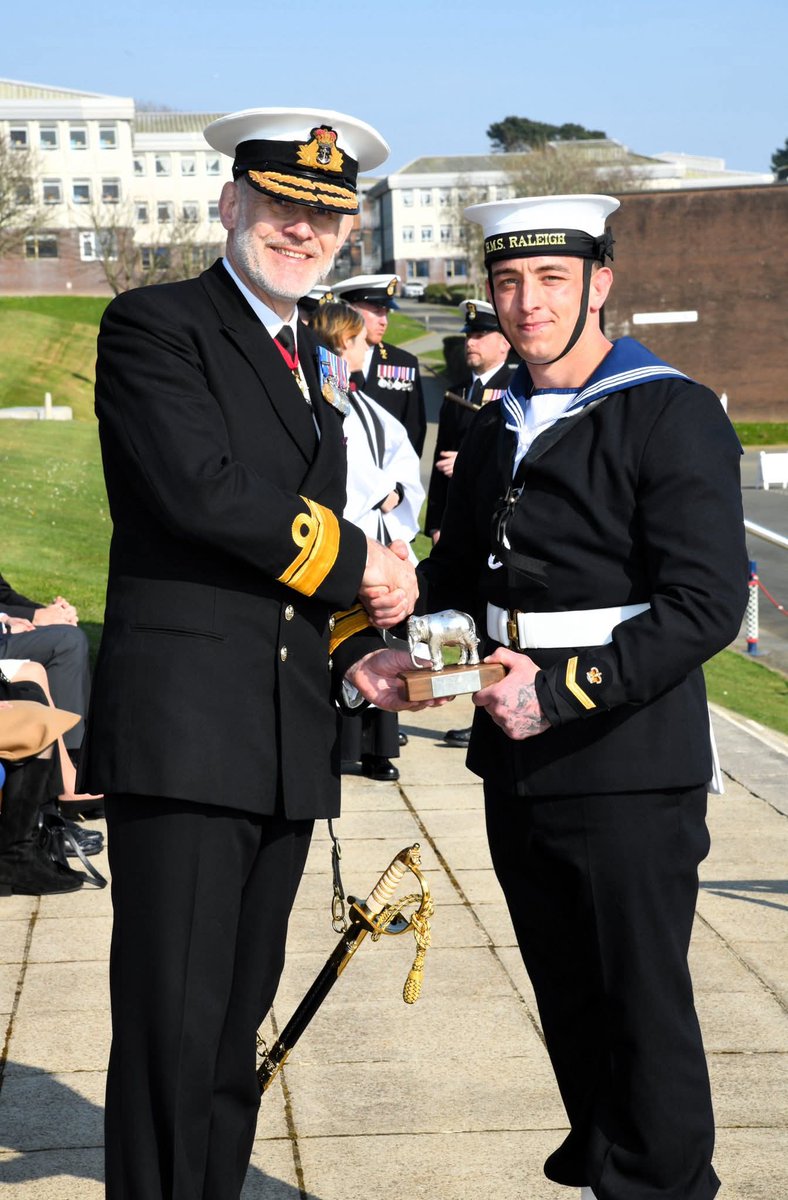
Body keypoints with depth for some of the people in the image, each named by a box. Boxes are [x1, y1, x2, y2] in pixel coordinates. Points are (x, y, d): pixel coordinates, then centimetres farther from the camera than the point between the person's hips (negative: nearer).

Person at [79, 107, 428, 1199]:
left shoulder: (308, 364, 22)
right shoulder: (155, 328, -3)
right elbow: (204, 493, -18)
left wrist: (358, 647, 6)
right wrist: (355, 563, -8)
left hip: (290, 742, 8)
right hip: (185, 728, -7)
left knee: (241, 1021, 12)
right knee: (172, 1026, -6)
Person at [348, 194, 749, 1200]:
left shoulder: (674, 415, -10)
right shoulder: (493, 430, 13)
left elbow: (705, 602, -17)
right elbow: (457, 572, 23)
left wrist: (565, 690, -23)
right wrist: (399, 652, 2)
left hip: (628, 767, -7)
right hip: (518, 765, 7)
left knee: (644, 1004, 1)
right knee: (568, 1002, 17)